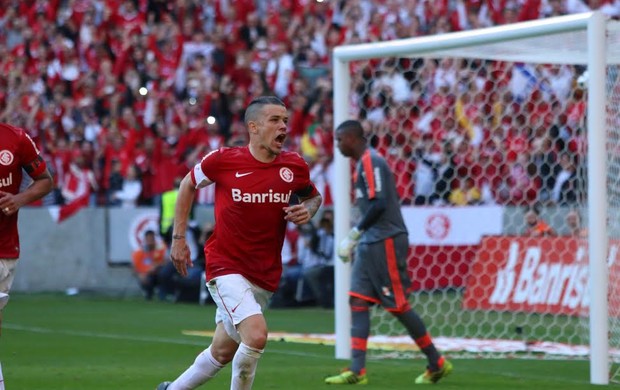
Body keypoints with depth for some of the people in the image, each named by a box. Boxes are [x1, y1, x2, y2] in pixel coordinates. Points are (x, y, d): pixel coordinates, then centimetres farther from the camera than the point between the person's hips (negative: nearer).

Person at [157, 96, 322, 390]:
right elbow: (188, 184, 8)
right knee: (256, 335, -25)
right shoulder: (223, 160, -10)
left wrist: (307, 210, -6)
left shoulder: (294, 167, -2)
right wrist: (178, 238, 7)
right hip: (225, 266, -5)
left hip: (265, 277, 5)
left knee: (222, 353, 15)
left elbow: (313, 196, 19)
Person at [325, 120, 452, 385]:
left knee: (397, 304, -3)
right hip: (371, 244, 10)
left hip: (386, 242, -10)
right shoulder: (363, 163, 16)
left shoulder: (370, 162, -13)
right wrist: (357, 240, 19)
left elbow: (379, 205, -22)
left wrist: (353, 235, -18)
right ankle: (357, 371, -1)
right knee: (358, 301, 2)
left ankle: (437, 363, 7)